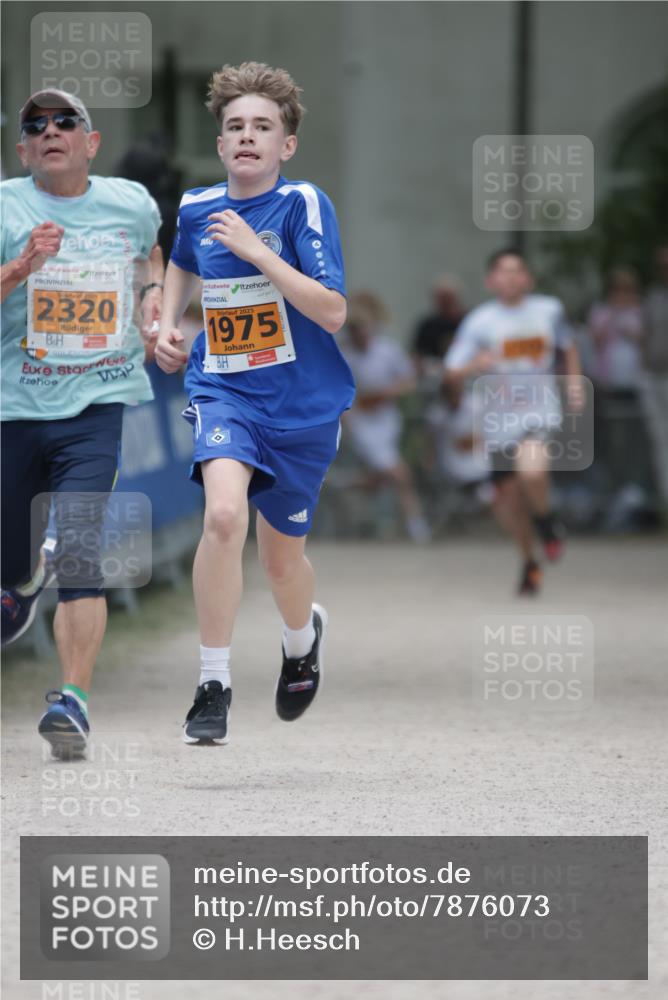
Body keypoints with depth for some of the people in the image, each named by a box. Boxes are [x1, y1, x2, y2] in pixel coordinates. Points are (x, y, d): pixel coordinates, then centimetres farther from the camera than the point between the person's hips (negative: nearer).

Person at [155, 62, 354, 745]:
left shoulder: (303, 205, -13)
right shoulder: (196, 208, 0)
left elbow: (333, 312, -22)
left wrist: (256, 250, -24)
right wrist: (168, 328, 10)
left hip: (302, 406, -1)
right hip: (223, 390, 1)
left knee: (281, 558, 14)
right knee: (224, 514, -28)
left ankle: (302, 637, 51)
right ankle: (212, 687, -20)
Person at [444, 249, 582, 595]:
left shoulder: (549, 310, 1)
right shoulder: (479, 321, -5)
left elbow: (567, 346, 21)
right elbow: (451, 376, -6)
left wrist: (574, 380, 5)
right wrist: (475, 366, -26)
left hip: (539, 408, -1)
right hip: (499, 419, 1)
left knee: (531, 469, -31)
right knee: (508, 501, 7)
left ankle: (545, 518, 1)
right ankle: (529, 561, 34)